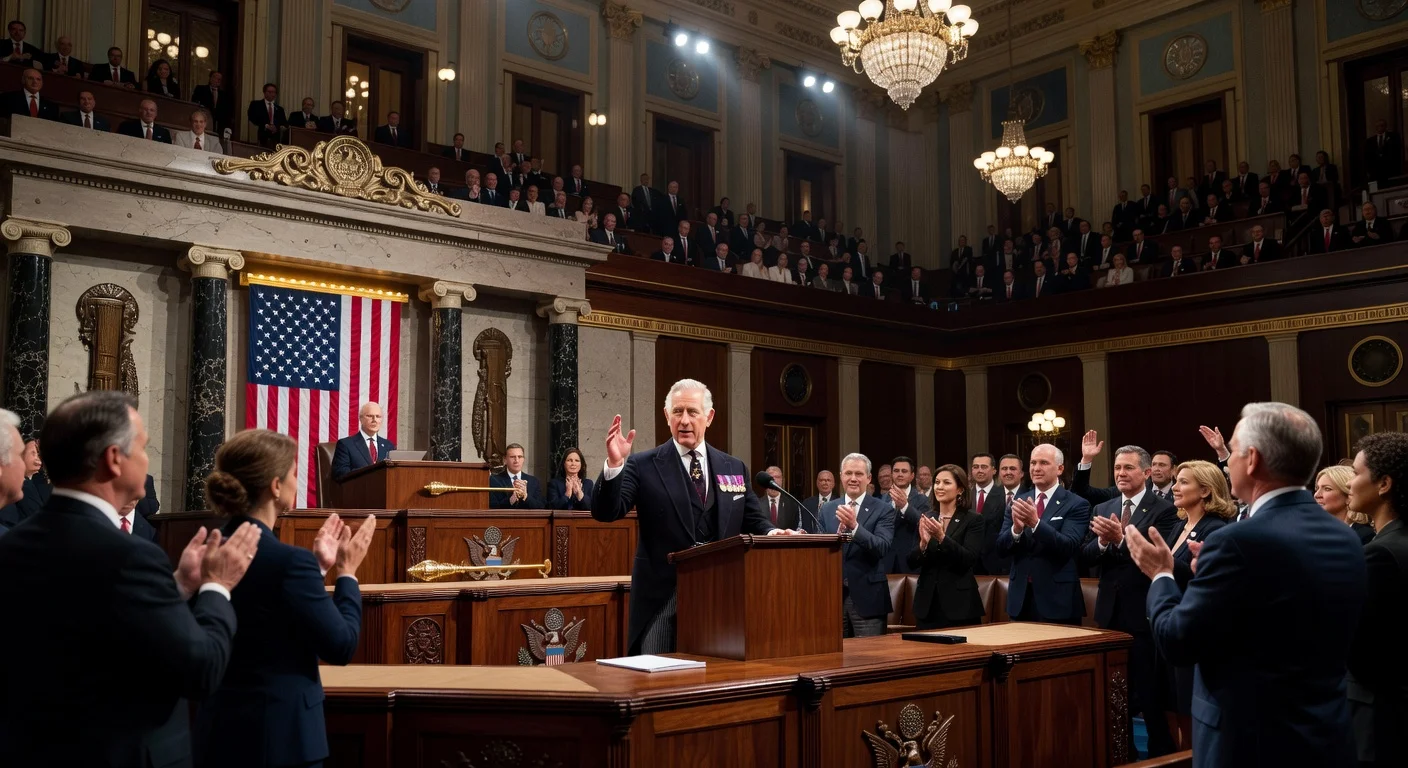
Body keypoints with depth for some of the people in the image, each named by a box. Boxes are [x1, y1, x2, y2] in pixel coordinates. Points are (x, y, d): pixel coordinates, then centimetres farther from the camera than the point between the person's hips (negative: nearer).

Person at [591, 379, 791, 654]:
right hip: (662, 599, -3)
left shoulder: (735, 468, 11)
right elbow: (605, 513, -8)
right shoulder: (643, 466, 0)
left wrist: (773, 533, -7)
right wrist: (614, 465, -23)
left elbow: (753, 520, 15)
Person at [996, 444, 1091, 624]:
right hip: (1021, 598, 4)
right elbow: (1001, 546, 1)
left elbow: (1068, 547, -18)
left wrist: (1035, 522, -30)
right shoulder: (1017, 501, 7)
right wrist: (1016, 528, -20)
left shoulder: (1076, 504, -6)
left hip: (1057, 599, -4)